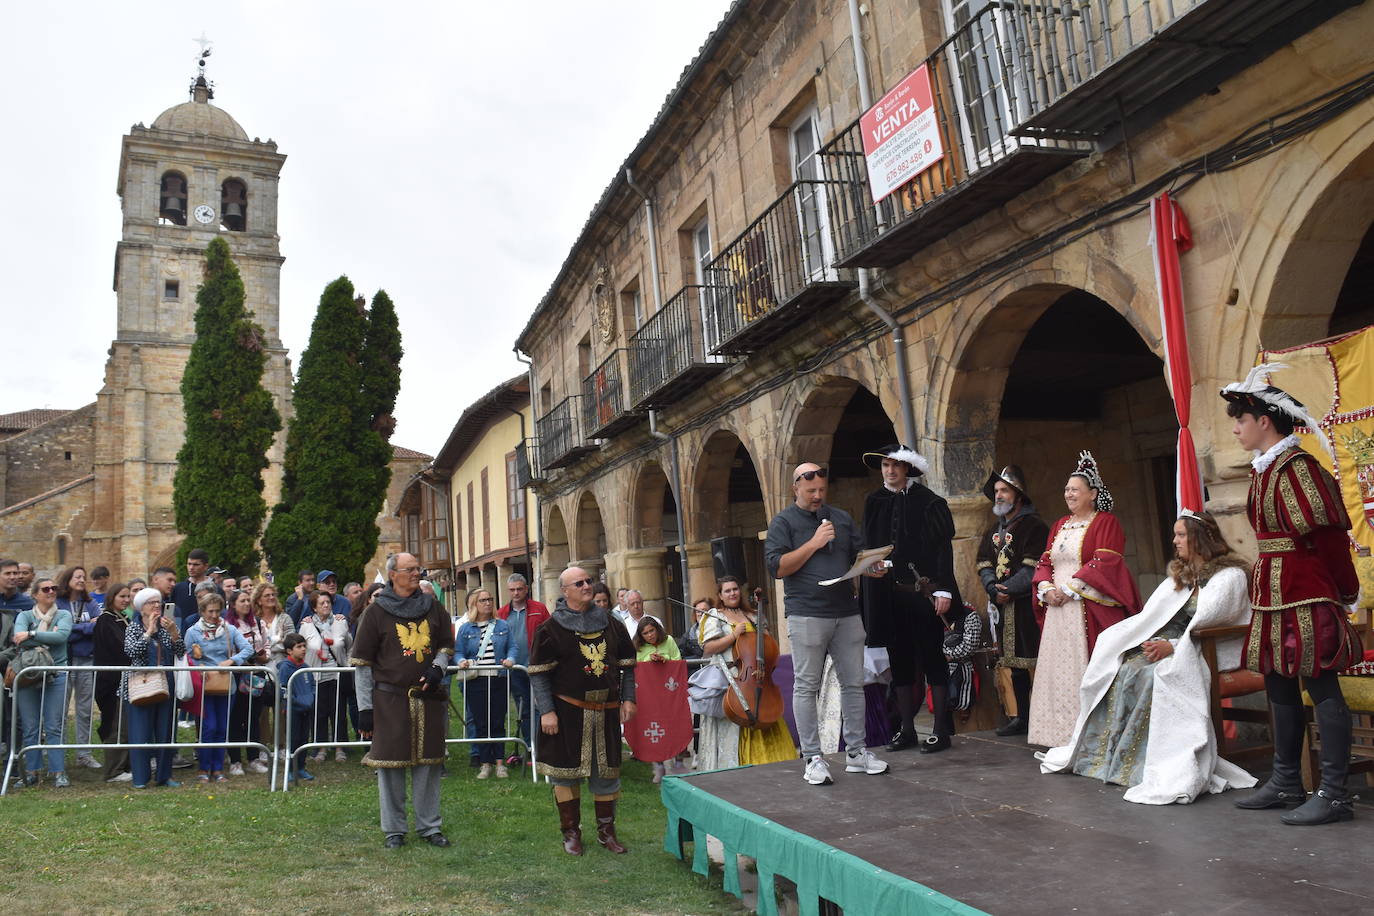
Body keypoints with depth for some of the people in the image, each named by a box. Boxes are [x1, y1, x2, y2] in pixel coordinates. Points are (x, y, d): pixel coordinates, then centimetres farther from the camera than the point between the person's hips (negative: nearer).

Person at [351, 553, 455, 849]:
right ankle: (393, 829, 16)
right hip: (389, 699, -3)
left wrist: (438, 668, -4)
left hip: (428, 697, 3)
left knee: (428, 763, 7)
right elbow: (361, 661, -1)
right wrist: (364, 707, -5)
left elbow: (446, 644, 19)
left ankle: (430, 826, 18)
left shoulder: (433, 608, 8)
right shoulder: (376, 611, -1)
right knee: (391, 763, 3)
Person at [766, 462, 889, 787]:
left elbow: (858, 557, 20)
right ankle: (813, 758, 6)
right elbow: (777, 567, -8)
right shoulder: (784, 522, 2)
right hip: (807, 616, -5)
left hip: (847, 613, 5)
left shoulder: (841, 518, 17)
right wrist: (814, 543, -12)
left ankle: (856, 752, 18)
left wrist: (872, 568, -2)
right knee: (806, 687, -1)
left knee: (853, 683, 8)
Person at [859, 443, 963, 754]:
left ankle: (941, 730, 10)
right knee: (899, 661, 10)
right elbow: (868, 548, 13)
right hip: (888, 594, 5)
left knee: (932, 659, 2)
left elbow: (943, 546, -8)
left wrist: (943, 589, -15)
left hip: (922, 592, -5)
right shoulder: (874, 502, 9)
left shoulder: (927, 501, -5)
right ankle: (906, 729, 19)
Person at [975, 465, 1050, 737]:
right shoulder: (994, 529, 18)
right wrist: (994, 589, -5)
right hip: (1002, 606, 7)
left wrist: (1009, 591, -16)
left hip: (1027, 605, -7)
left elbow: (1034, 569, -13)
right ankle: (1022, 716, 20)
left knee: (1034, 661, -8)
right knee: (1014, 663, 12)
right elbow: (984, 564, 13)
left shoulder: (1033, 526, -5)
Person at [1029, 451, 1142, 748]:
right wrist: (1046, 589, -3)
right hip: (1058, 610, 7)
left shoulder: (1106, 523, -2)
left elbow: (1104, 564, -12)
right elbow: (1045, 561, 16)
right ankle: (1061, 735, 11)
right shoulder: (1060, 526, 19)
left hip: (1090, 610, -7)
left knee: (1085, 668, -8)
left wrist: (1068, 589, -16)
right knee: (1059, 667, 6)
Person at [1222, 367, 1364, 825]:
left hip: (1304, 592, -10)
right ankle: (1286, 783, 25)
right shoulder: (1262, 467, 13)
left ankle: (1334, 794, 4)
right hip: (1274, 592, 10)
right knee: (1279, 684, 14)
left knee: (1321, 686, -3)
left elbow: (1326, 532, -14)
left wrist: (1343, 590, -4)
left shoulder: (1295, 465, -14)